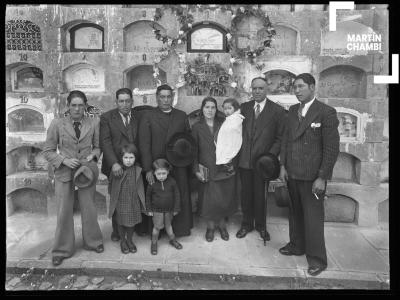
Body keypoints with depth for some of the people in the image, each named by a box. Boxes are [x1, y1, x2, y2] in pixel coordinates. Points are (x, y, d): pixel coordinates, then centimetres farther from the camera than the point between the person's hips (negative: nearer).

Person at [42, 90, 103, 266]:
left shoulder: (93, 123, -1)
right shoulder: (57, 124, -4)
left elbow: (98, 146, 9)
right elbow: (48, 151, 1)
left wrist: (92, 155, -10)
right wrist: (64, 160, -13)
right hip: (64, 172, 0)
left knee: (89, 208, 8)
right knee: (64, 211, 6)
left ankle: (93, 242, 30)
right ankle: (62, 249, 23)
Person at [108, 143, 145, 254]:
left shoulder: (137, 170, -3)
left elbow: (140, 187, 4)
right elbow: (111, 187, 4)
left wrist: (141, 201, 6)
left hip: (134, 202, 2)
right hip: (120, 202, -2)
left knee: (131, 223, 15)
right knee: (121, 223, 12)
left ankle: (129, 240, 37)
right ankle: (123, 241, 34)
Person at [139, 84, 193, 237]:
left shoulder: (182, 116, 11)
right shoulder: (148, 117, 2)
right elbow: (144, 144, -3)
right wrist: (148, 169, -11)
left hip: (178, 166, 2)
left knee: (181, 198, 5)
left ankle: (181, 228, 22)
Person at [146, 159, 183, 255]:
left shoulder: (172, 182, -14)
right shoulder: (152, 184, -16)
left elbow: (177, 195, -5)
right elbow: (148, 196, -2)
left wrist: (176, 209, -2)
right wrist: (149, 209, -1)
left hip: (169, 209, 2)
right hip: (157, 210, -2)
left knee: (168, 225, 19)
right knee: (158, 227, 4)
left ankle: (172, 240, 39)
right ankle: (154, 243, 26)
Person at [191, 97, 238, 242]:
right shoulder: (197, 127, 2)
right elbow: (194, 151, 1)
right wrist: (196, 170, -6)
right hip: (206, 170, -1)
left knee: (224, 198, 5)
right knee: (208, 199, 2)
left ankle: (222, 225, 26)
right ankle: (210, 226, 22)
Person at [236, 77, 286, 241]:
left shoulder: (277, 111, -2)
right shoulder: (244, 107, 7)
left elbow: (280, 138, -2)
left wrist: (271, 156, -13)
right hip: (244, 160, 3)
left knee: (260, 195, 9)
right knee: (246, 194, 12)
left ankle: (261, 226, 30)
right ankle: (246, 224, 31)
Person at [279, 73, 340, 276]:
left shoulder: (326, 113, -10)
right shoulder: (292, 111, 9)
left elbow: (332, 148, -11)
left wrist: (322, 177, -14)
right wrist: (283, 165, 6)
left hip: (312, 176, -5)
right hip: (292, 173, 6)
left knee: (313, 217, 3)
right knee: (295, 213, 16)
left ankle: (317, 259, 19)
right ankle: (297, 246, 34)